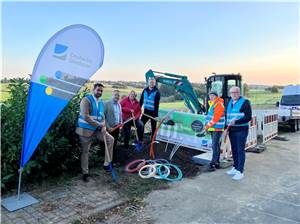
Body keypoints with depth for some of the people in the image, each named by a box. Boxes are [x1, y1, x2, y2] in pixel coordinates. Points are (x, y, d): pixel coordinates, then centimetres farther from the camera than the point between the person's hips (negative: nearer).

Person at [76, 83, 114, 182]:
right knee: (85, 151, 2)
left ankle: (107, 164, 6)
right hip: (85, 129, -6)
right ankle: (85, 173, 17)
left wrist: (103, 126, -8)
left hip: (97, 129, 7)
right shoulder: (86, 100, -13)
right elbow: (85, 117, -22)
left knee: (110, 139, -3)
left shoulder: (101, 102, 9)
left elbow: (102, 117, 12)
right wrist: (98, 124, -17)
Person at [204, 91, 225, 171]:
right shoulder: (212, 104, 16)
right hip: (213, 128, 9)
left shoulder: (219, 105, -14)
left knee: (215, 146, -12)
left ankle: (213, 164, -12)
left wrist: (208, 126, -16)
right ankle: (217, 163, 21)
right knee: (216, 145, 13)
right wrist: (207, 126, 9)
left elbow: (215, 118, -20)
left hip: (217, 128, -9)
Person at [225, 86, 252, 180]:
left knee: (240, 151, -4)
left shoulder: (245, 102, -7)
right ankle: (235, 167, 25)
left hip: (241, 130, -6)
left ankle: (240, 171, 2)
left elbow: (248, 117, -15)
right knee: (234, 150, 13)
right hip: (232, 130, 7)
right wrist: (227, 126, 10)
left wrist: (236, 122, -25)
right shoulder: (229, 103, 14)